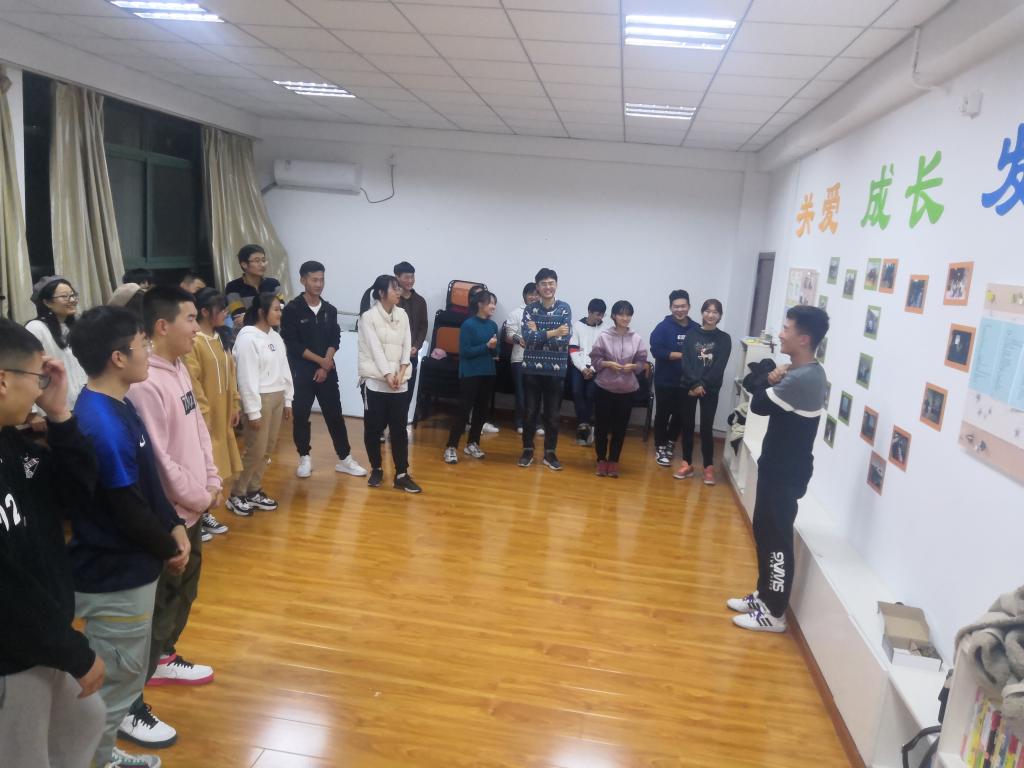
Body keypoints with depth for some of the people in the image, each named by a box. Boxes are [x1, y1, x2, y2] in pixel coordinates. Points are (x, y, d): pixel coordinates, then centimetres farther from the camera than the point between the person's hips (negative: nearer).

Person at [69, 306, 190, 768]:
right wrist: (169, 549, -8)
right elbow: (128, 510, -23)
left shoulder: (115, 406, 4)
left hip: (123, 568, 10)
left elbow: (146, 484, 11)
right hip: (115, 576, -10)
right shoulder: (102, 425, -28)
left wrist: (173, 526, -1)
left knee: (123, 676, 25)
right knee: (116, 682, 9)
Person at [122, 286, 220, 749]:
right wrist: (201, 497, -14)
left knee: (184, 592, 24)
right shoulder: (144, 385, -26)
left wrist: (212, 480, 5)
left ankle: (164, 660, 46)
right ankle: (128, 708, 19)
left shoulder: (178, 369, 5)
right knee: (159, 606, 3)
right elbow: (155, 461, -26)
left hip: (190, 509, 9)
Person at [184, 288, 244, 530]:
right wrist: (203, 415, -18)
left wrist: (235, 404, 13)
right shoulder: (194, 341, -17)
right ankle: (202, 514, 14)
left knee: (217, 462, 15)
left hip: (223, 412, 8)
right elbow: (192, 382, -19)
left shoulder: (220, 338, 9)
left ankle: (207, 509, 27)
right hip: (206, 415, -8)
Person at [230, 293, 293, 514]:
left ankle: (253, 491, 25)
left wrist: (287, 400, 14)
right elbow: (247, 377, -16)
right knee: (255, 451, -3)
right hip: (260, 399, -8)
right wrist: (253, 411, -17)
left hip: (277, 398, 8)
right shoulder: (248, 338, -14)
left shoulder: (275, 337, 10)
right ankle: (236, 495, 11)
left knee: (267, 449, 12)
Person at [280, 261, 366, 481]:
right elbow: (292, 344, -11)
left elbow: (335, 340, 4)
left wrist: (325, 365, -10)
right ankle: (305, 458, 20)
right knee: (300, 415, 4)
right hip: (301, 371, -3)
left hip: (327, 370, 3)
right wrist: (320, 360, -11)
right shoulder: (292, 309, -7)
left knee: (335, 414, 5)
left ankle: (345, 458, 13)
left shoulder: (330, 310, 6)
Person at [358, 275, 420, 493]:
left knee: (399, 428, 4)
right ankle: (376, 469, 23)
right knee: (373, 427, 5)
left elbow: (406, 344, 3)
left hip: (400, 382, 3)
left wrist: (401, 372, -11)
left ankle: (402, 475, 9)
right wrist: (388, 375, -20)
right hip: (375, 380, -3)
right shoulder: (368, 317, -5)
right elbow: (375, 348, -12)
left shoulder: (402, 315, 8)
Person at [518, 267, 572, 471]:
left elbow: (564, 340, -11)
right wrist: (552, 333, -18)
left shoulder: (564, 308, 0)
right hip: (532, 368, 0)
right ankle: (527, 450, 21)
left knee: (552, 414, 8)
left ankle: (550, 453, 20)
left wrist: (538, 334, -10)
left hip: (556, 370, 0)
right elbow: (527, 337, -13)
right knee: (530, 412, 8)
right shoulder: (530, 309, 1)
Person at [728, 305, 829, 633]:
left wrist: (770, 381, -1)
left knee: (777, 540, 0)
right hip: (777, 467, 10)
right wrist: (771, 379, -7)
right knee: (764, 533, 19)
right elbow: (749, 382, 13)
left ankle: (774, 613, 13)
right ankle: (764, 595, 32)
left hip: (787, 474, -10)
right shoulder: (801, 372, 9)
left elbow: (759, 404, -18)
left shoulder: (802, 379, -25)